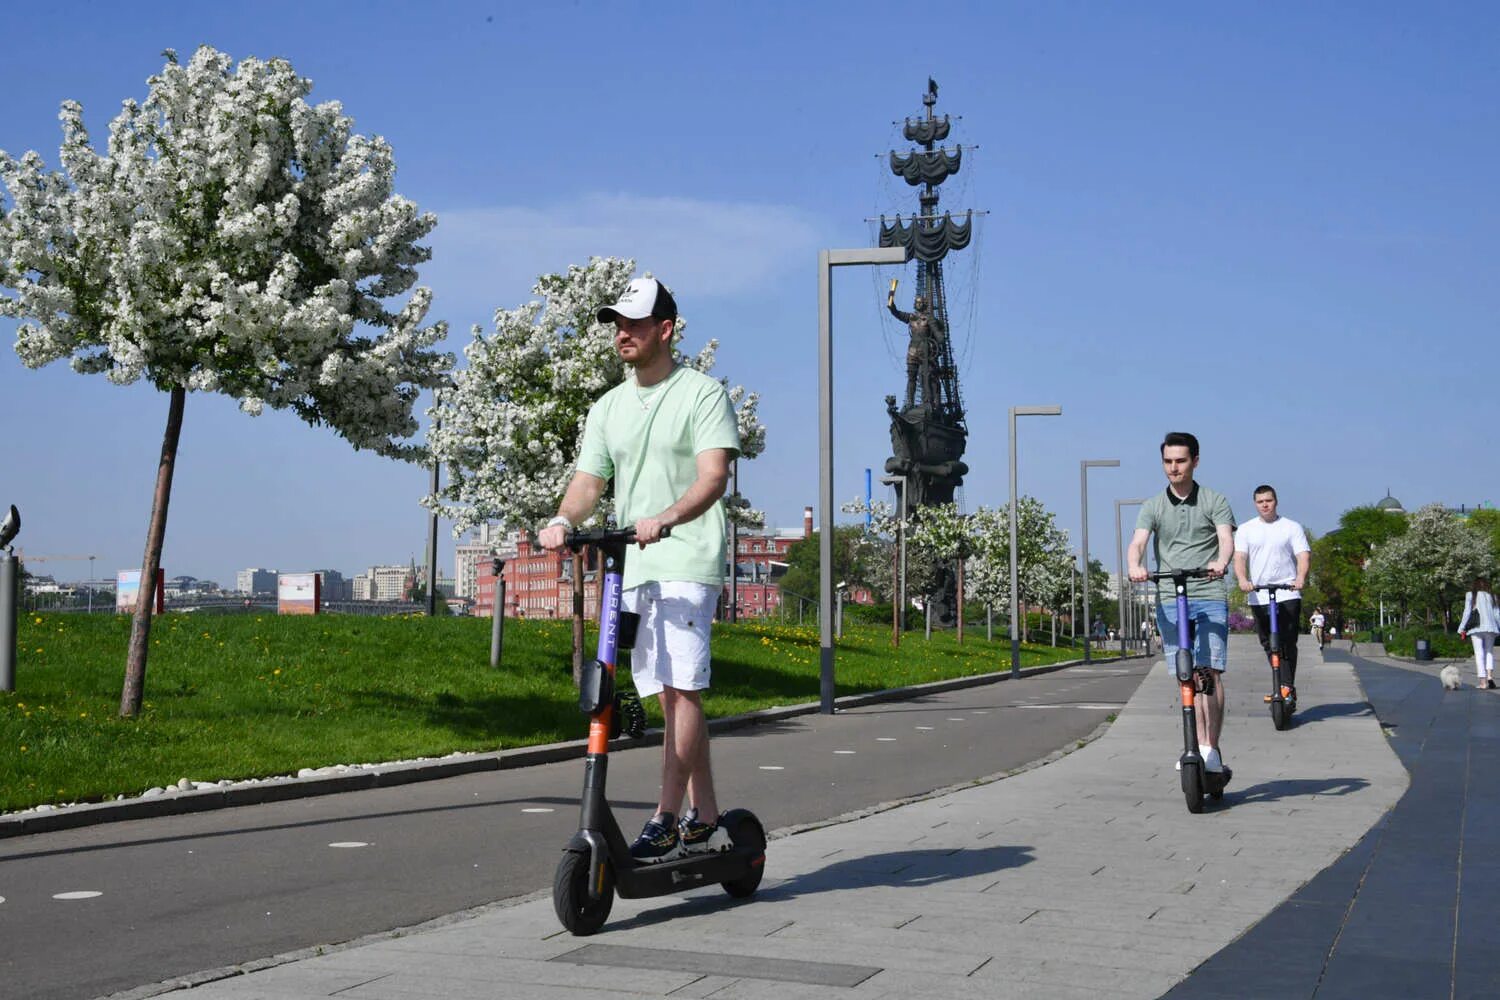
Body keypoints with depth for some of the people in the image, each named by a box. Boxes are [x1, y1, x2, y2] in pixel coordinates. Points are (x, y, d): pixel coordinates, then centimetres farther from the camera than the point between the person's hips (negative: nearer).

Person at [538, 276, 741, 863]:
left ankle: (665, 824, -13)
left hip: (688, 561, -6)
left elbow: (714, 475, -14)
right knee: (672, 697, 9)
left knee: (681, 688, -13)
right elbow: (589, 482, 10)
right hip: (632, 569, 6)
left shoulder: (703, 393, -2)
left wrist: (666, 517, -31)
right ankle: (705, 821, 17)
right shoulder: (608, 408, 17)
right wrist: (563, 521, -11)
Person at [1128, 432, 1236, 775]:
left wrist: (1220, 563, -31)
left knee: (1209, 671, -11)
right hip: (1170, 598, 2)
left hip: (1209, 596, -2)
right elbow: (1138, 542, -2)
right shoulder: (1153, 507, 12)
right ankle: (1201, 748, 8)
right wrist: (1135, 566, -26)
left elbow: (1227, 539, -8)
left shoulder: (1215, 501, 7)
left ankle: (1211, 748, -11)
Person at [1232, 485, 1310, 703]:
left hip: (1287, 594, -2)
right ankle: (1285, 685, 16)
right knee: (1268, 644, 5)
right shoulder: (1246, 529, 11)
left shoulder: (1292, 527, 7)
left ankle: (1287, 686, -9)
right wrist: (1242, 580, -19)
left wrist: (1300, 578, -22)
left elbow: (1304, 555, -2)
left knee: (1287, 642, -11)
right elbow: (1239, 557, 0)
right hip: (1257, 596, 3)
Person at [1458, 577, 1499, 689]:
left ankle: (1483, 681, -7)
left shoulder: (1471, 595, 4)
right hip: (1490, 627, 2)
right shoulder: (1491, 596, 11)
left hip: (1476, 628, -2)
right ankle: (1490, 676, -7)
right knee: (1489, 651, 13)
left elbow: (1467, 612, -2)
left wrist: (1462, 628, 0)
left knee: (1479, 653, -1)